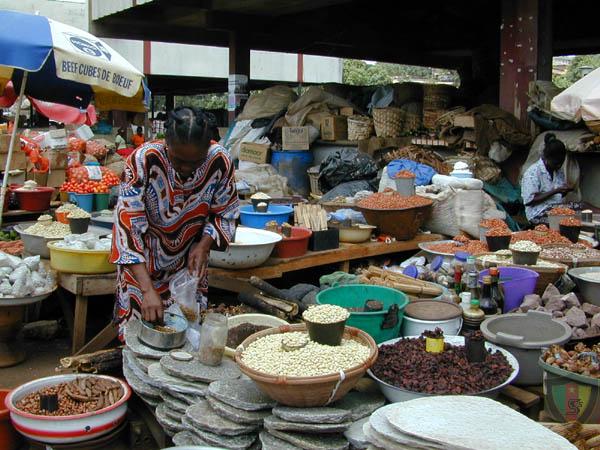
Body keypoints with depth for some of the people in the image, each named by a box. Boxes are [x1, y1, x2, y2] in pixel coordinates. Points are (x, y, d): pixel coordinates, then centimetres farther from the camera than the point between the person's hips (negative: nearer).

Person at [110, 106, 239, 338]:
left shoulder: (220, 161, -20)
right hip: (142, 266, -2)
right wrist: (147, 290, -35)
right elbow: (128, 225, -30)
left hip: (189, 265, 2)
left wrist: (203, 246, -21)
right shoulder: (143, 161, -28)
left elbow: (225, 215, -4)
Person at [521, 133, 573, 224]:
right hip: (539, 216, -8)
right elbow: (529, 200, -15)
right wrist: (555, 191, -18)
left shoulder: (559, 171, 14)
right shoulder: (533, 172, -10)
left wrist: (567, 189, 1)